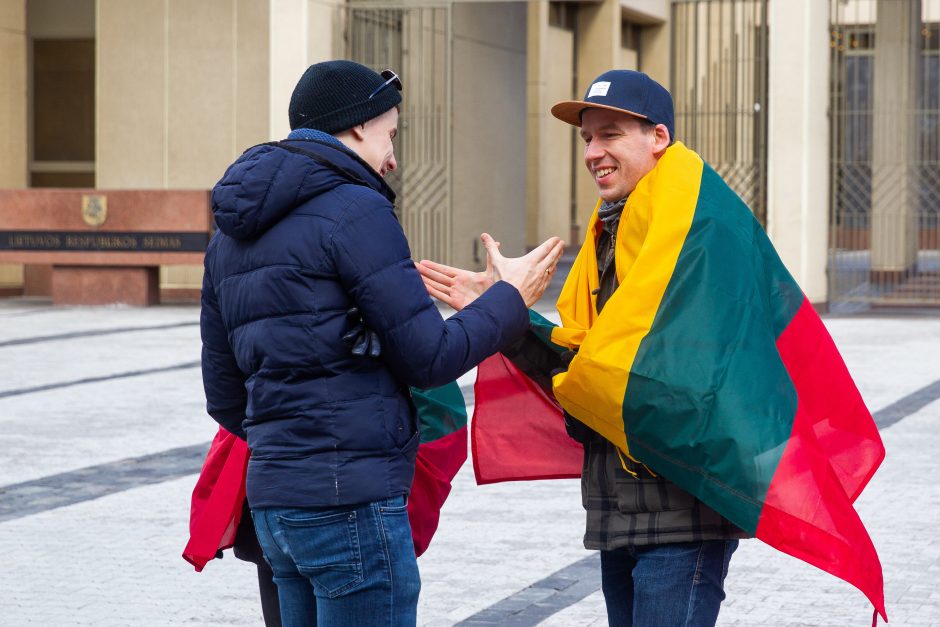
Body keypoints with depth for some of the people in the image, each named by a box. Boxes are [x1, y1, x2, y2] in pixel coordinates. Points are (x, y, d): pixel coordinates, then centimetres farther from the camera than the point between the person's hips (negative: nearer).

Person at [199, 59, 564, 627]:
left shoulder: (232, 236, 15)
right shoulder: (355, 211, -10)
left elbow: (225, 396, 18)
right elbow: (429, 358, -9)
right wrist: (511, 299, 6)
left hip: (273, 500, 9)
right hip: (351, 500, -9)